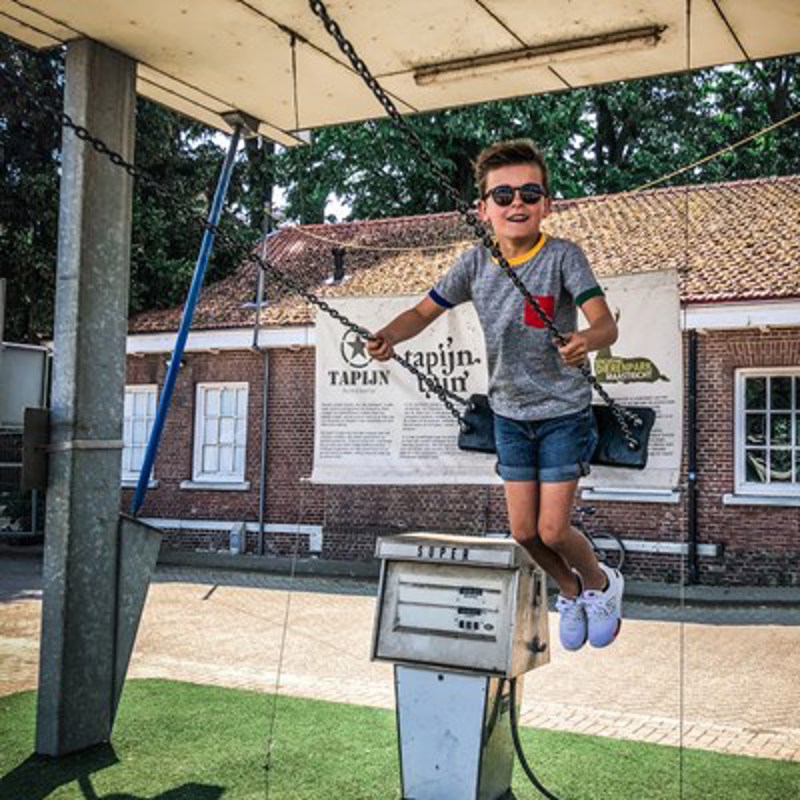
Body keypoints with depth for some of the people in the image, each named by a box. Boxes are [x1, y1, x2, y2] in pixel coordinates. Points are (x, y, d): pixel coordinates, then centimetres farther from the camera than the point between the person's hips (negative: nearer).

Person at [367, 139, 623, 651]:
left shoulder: (563, 256, -16)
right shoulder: (475, 264, -4)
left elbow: (606, 324, -24)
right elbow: (424, 312, 1)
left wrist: (586, 339, -48)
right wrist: (391, 335, -21)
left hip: (564, 411, -4)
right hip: (509, 413, 4)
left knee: (552, 530, -6)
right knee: (524, 532, 7)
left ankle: (602, 583, 27)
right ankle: (570, 592, 37)